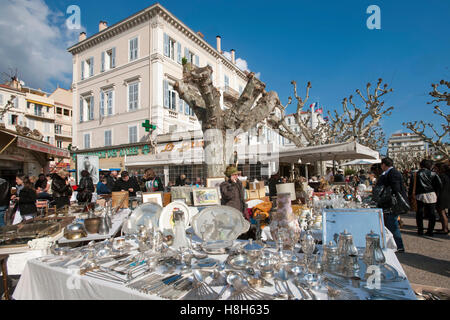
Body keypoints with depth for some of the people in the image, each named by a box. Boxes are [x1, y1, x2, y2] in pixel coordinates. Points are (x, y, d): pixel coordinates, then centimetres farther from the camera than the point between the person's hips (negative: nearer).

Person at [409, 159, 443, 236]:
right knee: (432, 214, 10)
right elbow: (440, 185, -3)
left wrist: (410, 194, 3)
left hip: (420, 196, 0)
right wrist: (436, 193, 10)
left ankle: (420, 230, 10)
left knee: (419, 214, 9)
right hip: (431, 195, 0)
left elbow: (411, 186, -3)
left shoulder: (415, 174, -1)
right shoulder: (433, 174, 0)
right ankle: (430, 231, 12)